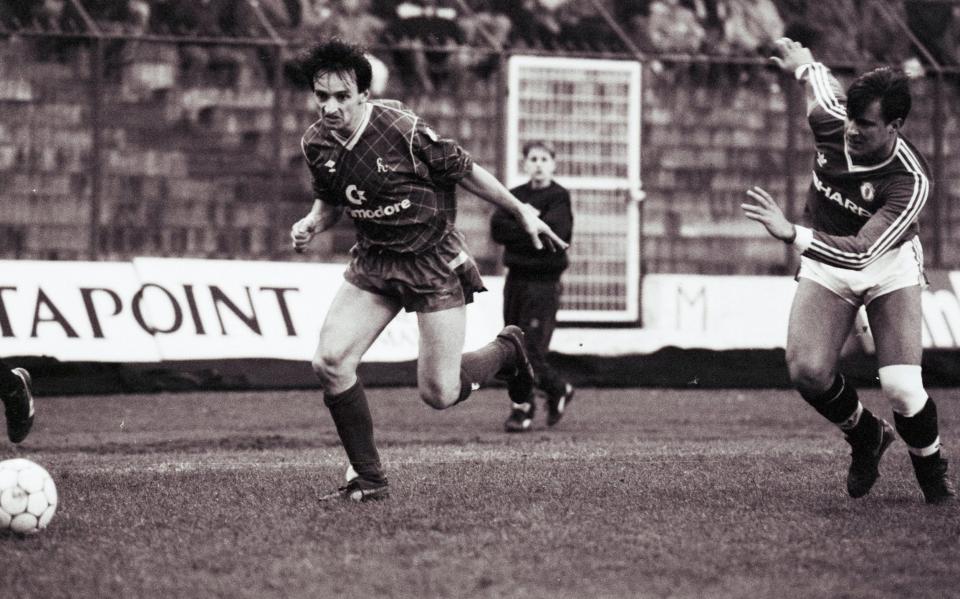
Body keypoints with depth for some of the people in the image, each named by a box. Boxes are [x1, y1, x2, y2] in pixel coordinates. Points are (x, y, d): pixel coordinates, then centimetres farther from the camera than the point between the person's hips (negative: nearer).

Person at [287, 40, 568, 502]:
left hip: (433, 260, -5)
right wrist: (312, 224, -7)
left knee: (439, 394, -5)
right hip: (373, 261, 5)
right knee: (330, 363, -12)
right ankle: (368, 478, 2)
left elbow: (464, 170, -9)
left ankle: (507, 350, 28)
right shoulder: (316, 144, -5)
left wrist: (522, 212, -3)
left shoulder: (402, 129, -22)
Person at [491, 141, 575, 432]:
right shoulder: (514, 196, 14)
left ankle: (523, 409, -4)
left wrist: (517, 230, -7)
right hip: (516, 278, 6)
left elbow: (553, 231, -17)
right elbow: (497, 229, -1)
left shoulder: (559, 197, -1)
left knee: (531, 349, -11)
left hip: (544, 280, -6)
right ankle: (558, 389, 23)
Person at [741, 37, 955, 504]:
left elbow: (861, 252, -41)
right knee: (807, 373, -16)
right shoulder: (830, 121, -20)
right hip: (825, 268, 4)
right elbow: (820, 78, 5)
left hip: (889, 267, -3)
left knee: (901, 387, -17)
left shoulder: (911, 182, -32)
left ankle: (933, 474, 15)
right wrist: (802, 61, 27)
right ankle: (866, 438, 17)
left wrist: (791, 233, -51)